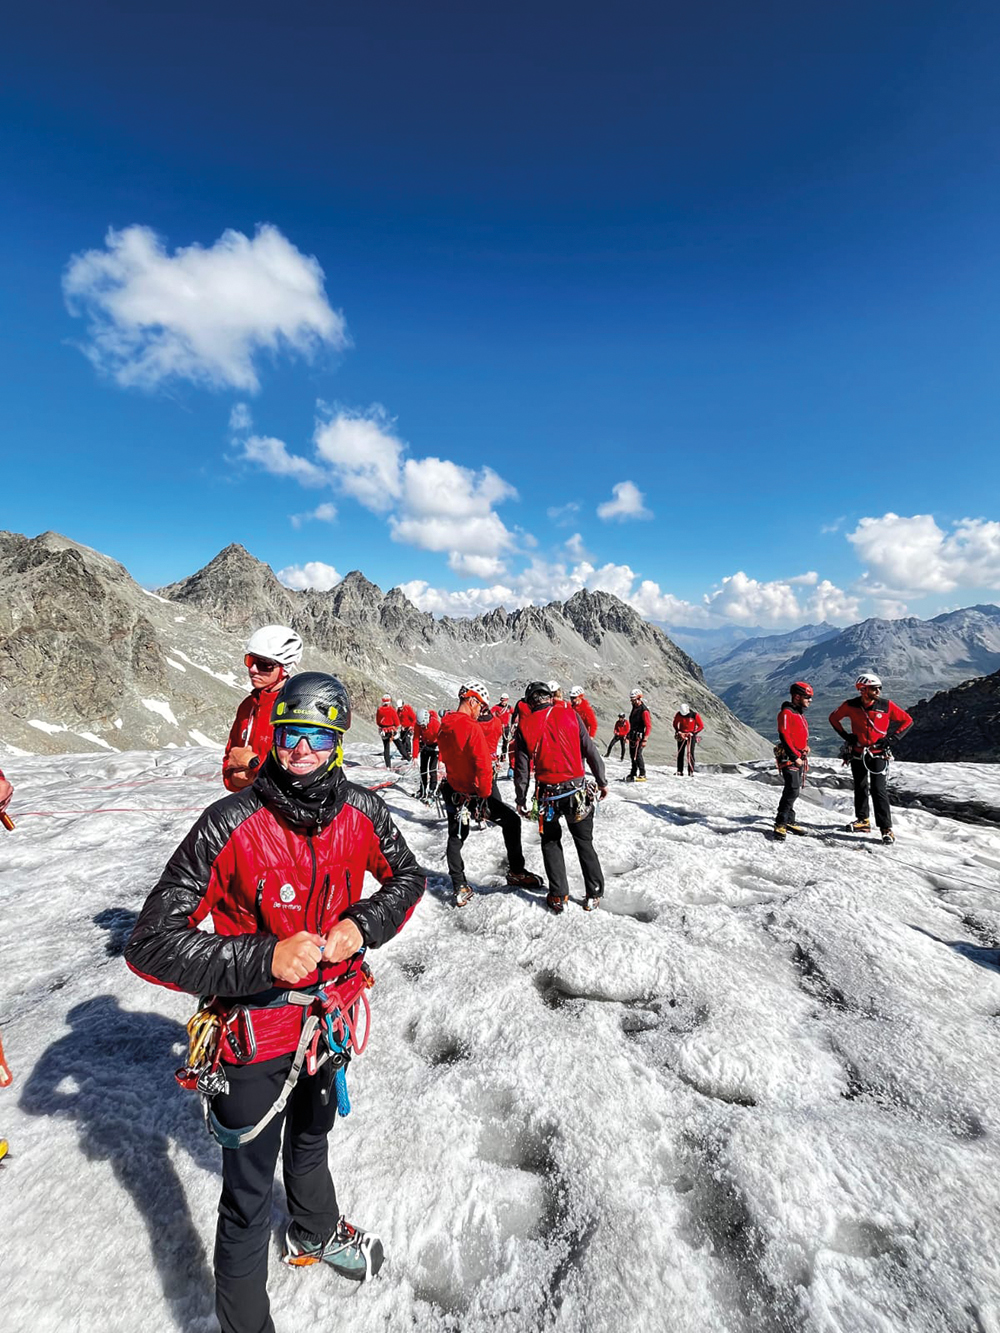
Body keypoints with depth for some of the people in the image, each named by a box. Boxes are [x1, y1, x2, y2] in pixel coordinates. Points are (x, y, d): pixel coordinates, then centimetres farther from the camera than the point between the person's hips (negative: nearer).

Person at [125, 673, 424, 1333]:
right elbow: (151, 943, -23)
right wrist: (264, 957, -34)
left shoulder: (364, 812, -16)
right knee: (249, 1197, 12)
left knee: (311, 1141, 33)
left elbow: (408, 877, 1)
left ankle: (317, 1233, 64)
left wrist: (362, 925, -18)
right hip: (255, 1030, -5)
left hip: (328, 1011, 5)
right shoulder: (229, 826, -28)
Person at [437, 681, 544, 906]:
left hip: (454, 789, 7)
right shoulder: (472, 728, -23)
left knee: (455, 837, 17)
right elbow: (484, 765, -24)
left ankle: (460, 888, 17)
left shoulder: (443, 727, 0)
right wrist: (485, 795, -13)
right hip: (475, 791, -7)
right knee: (511, 821, 11)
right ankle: (516, 871, 20)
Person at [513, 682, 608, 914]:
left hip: (547, 794, 0)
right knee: (584, 842, 15)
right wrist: (602, 781, 9)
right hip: (577, 790, 0)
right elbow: (590, 750, -1)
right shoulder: (570, 715, -4)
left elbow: (521, 767, 1)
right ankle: (594, 894, 22)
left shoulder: (525, 726, -3)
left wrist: (520, 799, 11)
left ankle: (558, 896, 18)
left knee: (551, 842, 18)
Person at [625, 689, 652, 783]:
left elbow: (649, 726, -17)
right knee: (632, 754, 12)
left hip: (639, 736, -9)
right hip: (633, 736, 9)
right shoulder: (634, 708, 14)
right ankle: (633, 773, 21)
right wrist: (629, 735, 23)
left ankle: (642, 775, -6)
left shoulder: (644, 711, -14)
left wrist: (645, 739, -21)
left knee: (638, 755, -12)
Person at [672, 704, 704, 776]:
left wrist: (693, 733, -14)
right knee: (680, 753, 2)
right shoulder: (678, 714, -6)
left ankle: (691, 772, -7)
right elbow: (675, 724, 10)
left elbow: (701, 726, -5)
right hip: (681, 736, 2)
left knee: (690, 754, -9)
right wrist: (678, 732, -3)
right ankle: (680, 771, 8)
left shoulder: (694, 715, -12)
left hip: (691, 736, -2)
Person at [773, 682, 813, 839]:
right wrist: (795, 757, -19)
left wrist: (804, 756, 16)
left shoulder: (800, 714, 20)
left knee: (794, 791, 12)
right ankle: (780, 823, -13)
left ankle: (789, 821, 19)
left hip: (799, 758, 10)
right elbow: (784, 737, -18)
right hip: (789, 758, -10)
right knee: (792, 790, -16)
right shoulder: (786, 713, -11)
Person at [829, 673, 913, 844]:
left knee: (879, 790, -10)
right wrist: (845, 736, 0)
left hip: (879, 754, -2)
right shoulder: (851, 706, -7)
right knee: (860, 788, 14)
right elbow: (833, 718, 9)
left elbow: (907, 721, 2)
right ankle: (863, 821, 29)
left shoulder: (887, 706, -9)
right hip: (858, 754, 2)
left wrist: (891, 737, -7)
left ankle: (886, 828, -5)